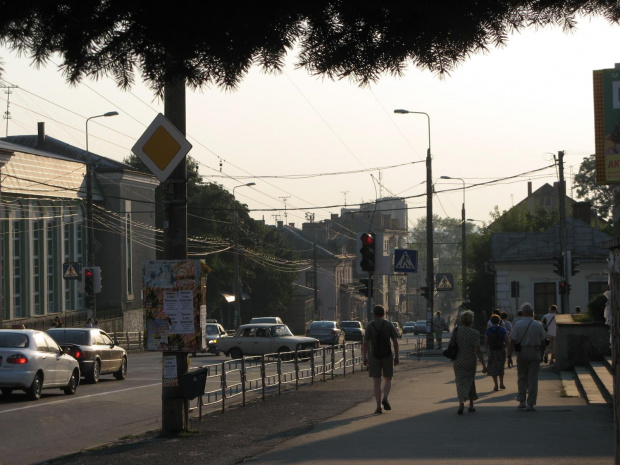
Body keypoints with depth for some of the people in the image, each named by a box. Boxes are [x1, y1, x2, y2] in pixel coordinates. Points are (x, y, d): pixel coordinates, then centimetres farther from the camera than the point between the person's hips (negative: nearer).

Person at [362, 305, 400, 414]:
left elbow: (365, 343, -6)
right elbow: (395, 341, -5)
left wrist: (364, 358, 1)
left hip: (374, 356, 0)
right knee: (388, 380, 15)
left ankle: (378, 406, -2)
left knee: (377, 382, 6)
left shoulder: (369, 326, -2)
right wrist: (396, 356, 0)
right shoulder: (389, 325, -1)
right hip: (387, 356, 0)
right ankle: (385, 399, -10)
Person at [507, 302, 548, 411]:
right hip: (535, 352, 0)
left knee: (522, 377, 16)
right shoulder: (538, 325, -2)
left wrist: (509, 356, -7)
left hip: (522, 353, 0)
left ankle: (522, 401, 13)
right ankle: (530, 403, -1)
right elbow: (543, 340, 5)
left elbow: (512, 342, -9)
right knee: (533, 378, 3)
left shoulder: (517, 325, -5)